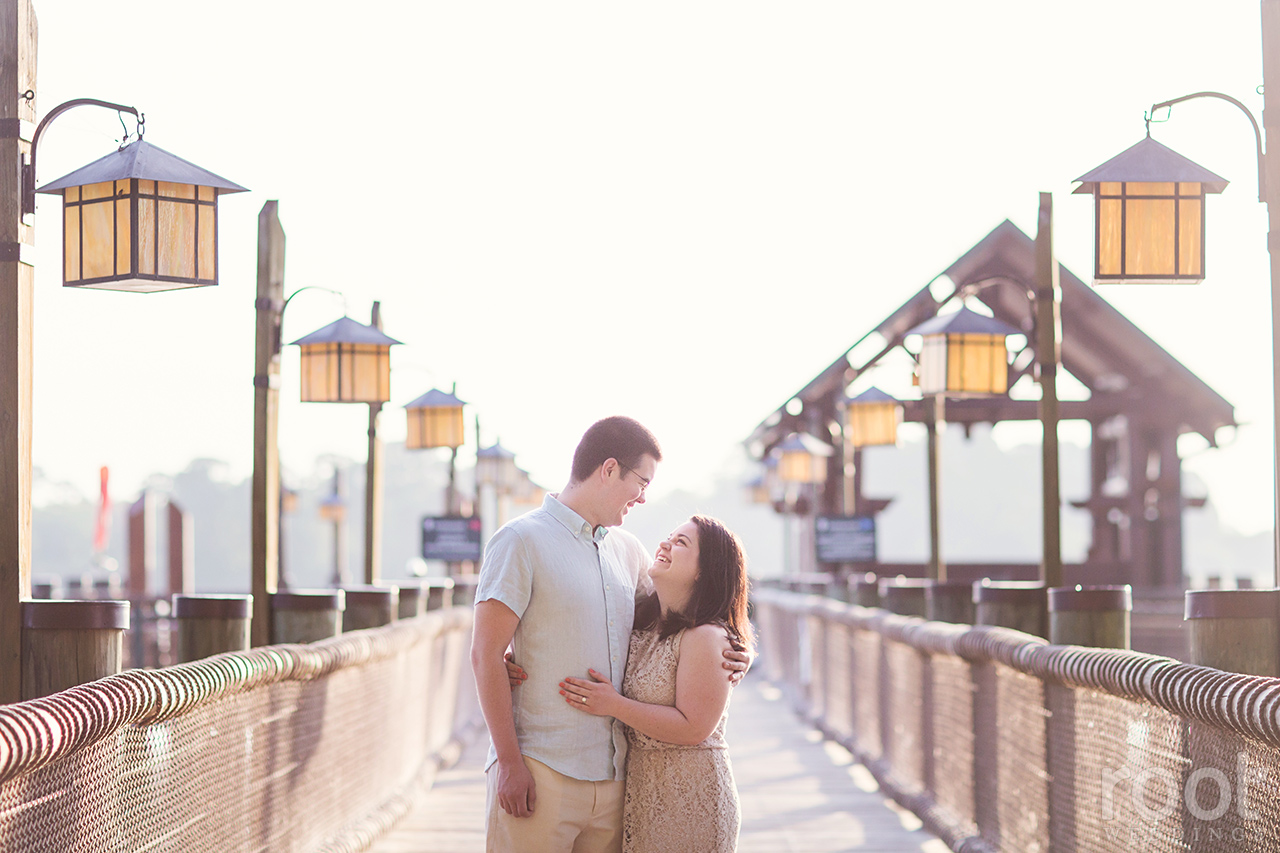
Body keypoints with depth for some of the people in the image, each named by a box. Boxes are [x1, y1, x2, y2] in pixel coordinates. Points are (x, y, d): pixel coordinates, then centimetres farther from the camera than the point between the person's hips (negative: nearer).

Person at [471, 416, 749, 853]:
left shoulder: (627, 550, 16)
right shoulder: (522, 540, -4)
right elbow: (486, 656, -8)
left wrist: (727, 655, 7)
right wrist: (509, 762, -14)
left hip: (611, 776, 6)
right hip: (539, 771, -6)